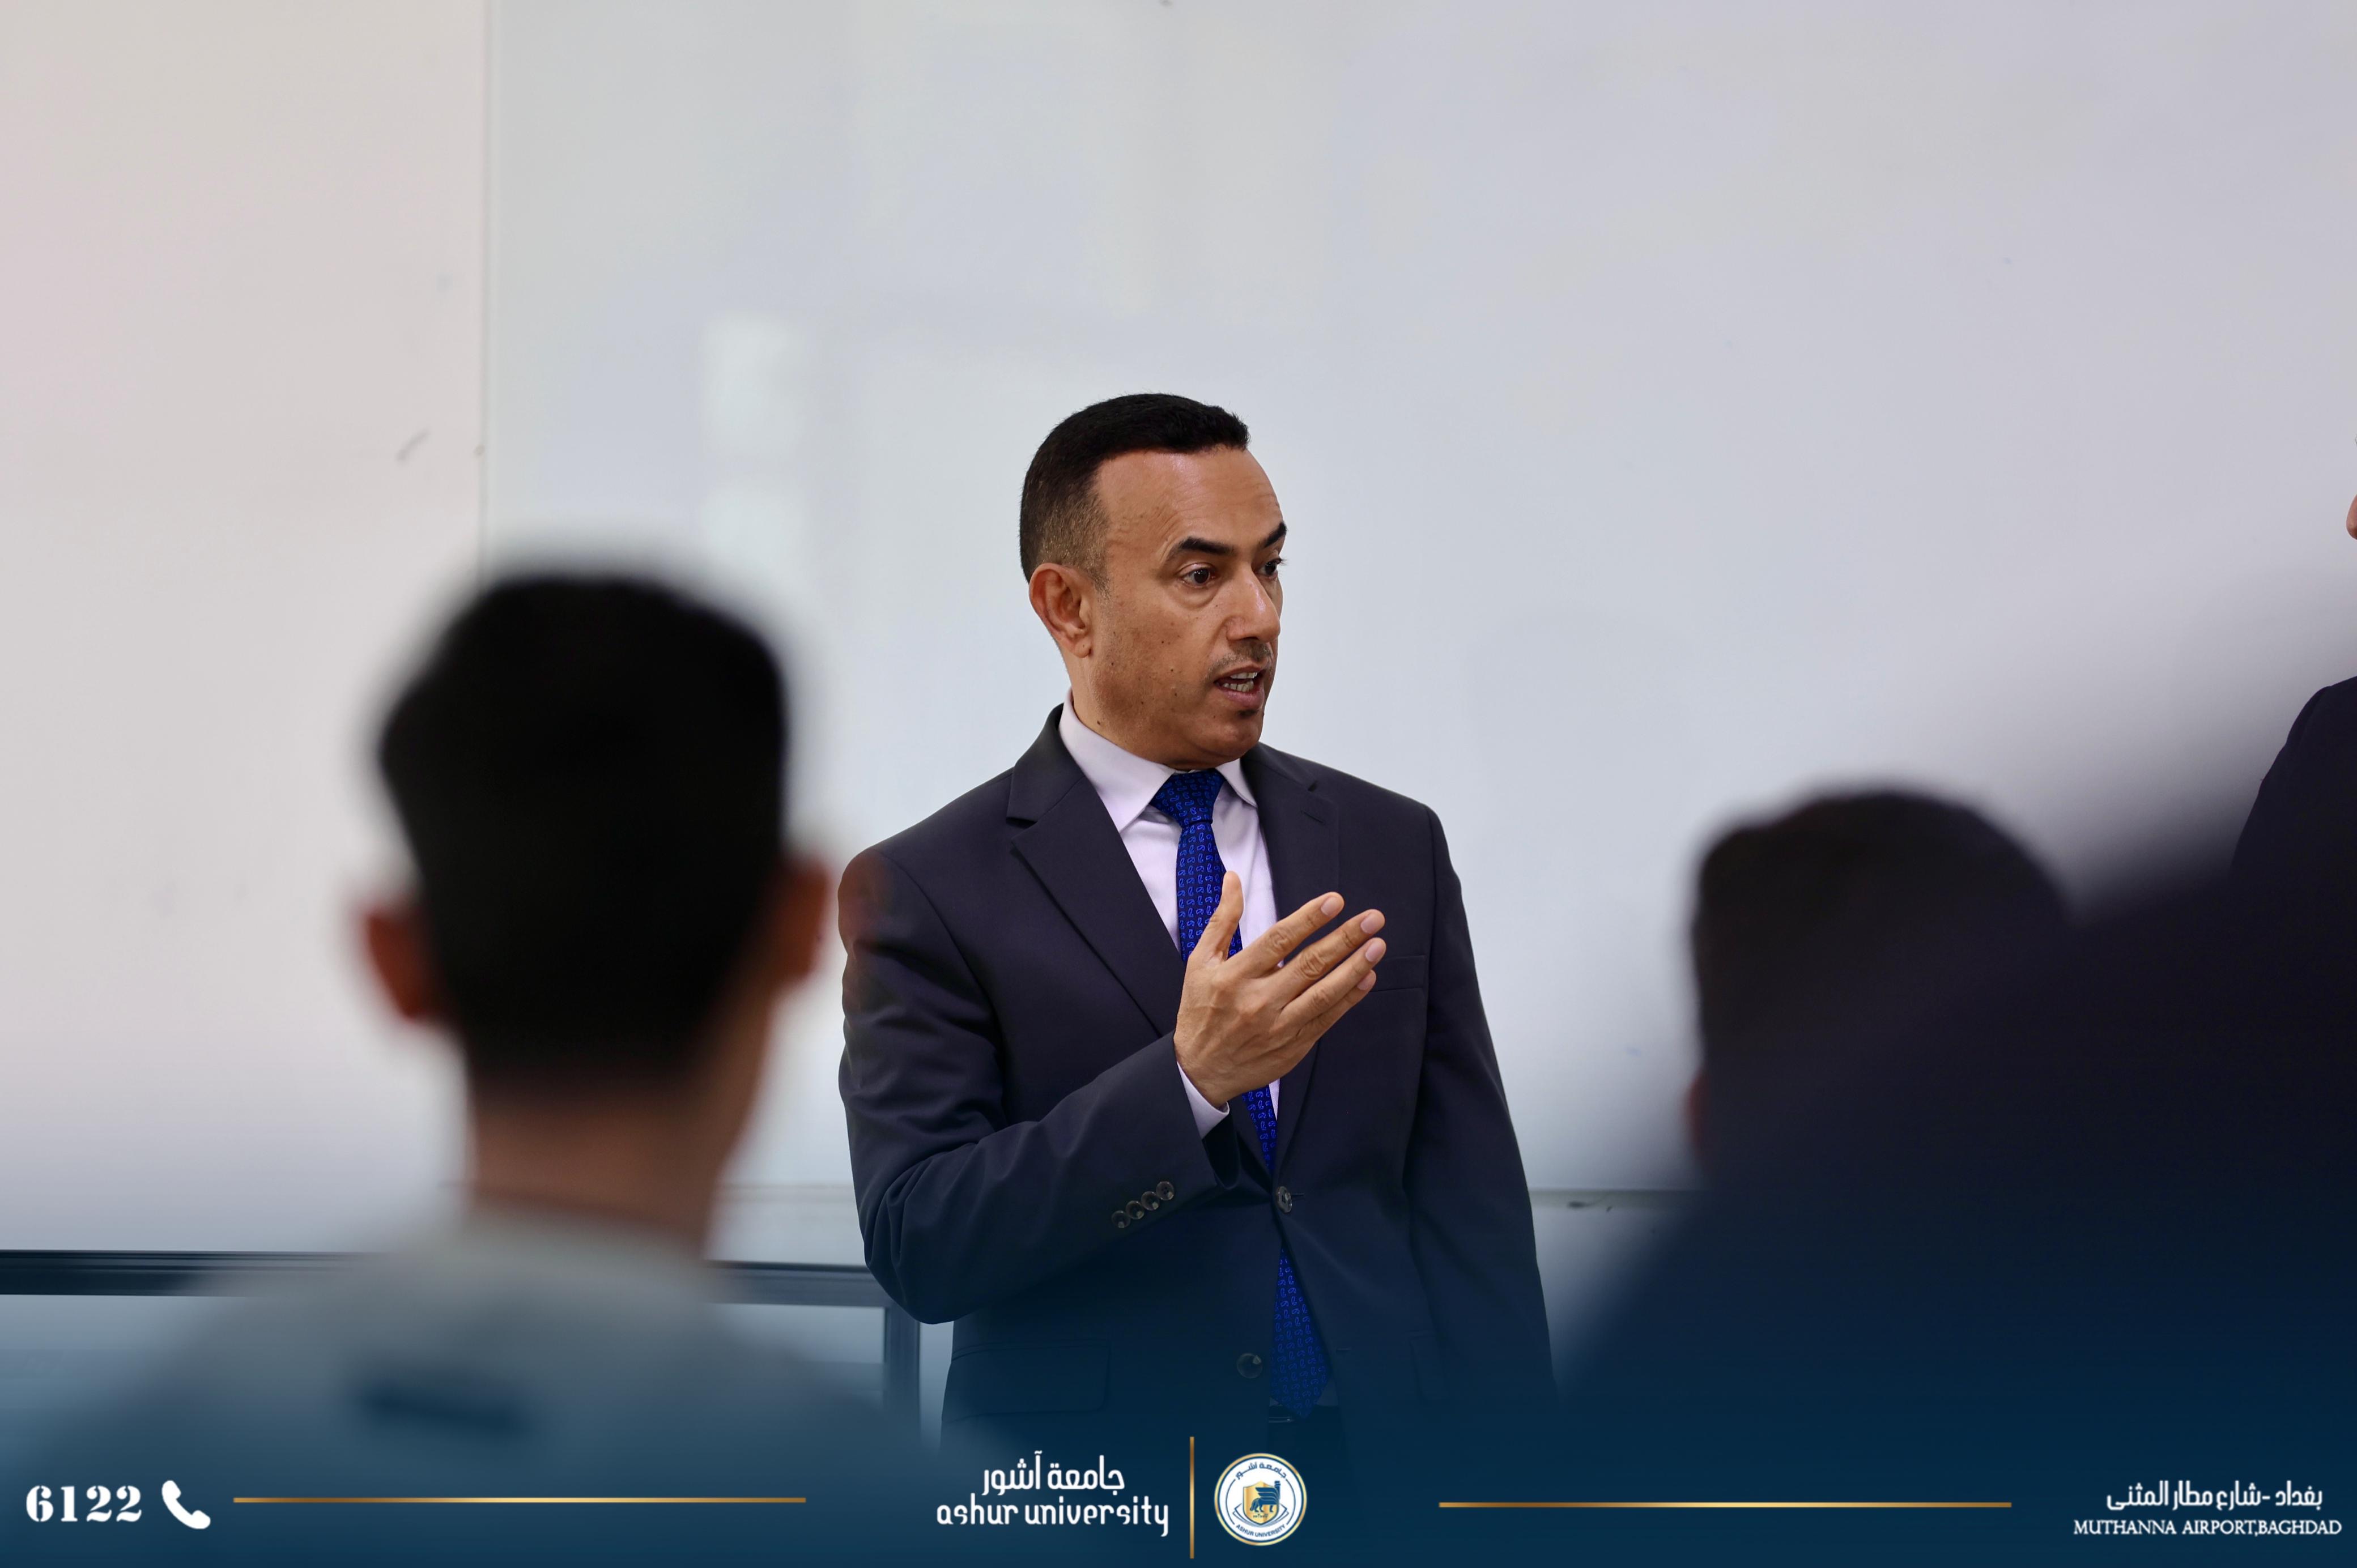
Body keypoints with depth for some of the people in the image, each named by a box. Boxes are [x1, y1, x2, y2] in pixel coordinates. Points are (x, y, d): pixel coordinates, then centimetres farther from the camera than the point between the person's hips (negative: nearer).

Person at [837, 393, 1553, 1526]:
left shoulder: (1393, 848, 6)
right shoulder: (929, 892, -6)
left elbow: (1472, 1207, 4)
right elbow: (916, 1243, -15)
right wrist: (1189, 1080, -25)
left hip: (1381, 1475, 3)